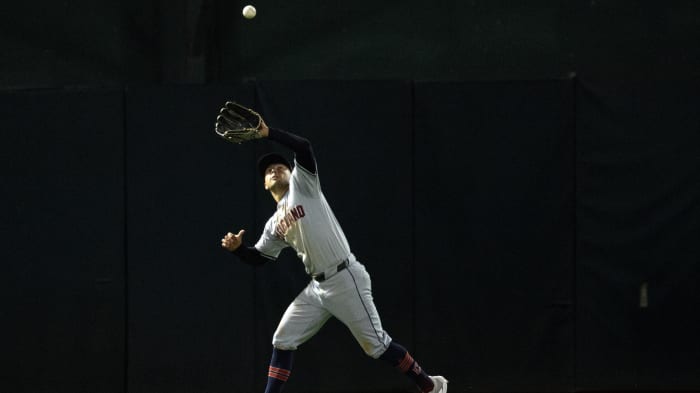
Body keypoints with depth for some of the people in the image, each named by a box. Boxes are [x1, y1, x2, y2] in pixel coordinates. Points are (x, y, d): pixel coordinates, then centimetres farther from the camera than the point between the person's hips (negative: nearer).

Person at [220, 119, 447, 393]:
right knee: (283, 340, 4)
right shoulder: (275, 224, 19)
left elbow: (303, 147, -14)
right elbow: (258, 258, 22)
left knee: (376, 344, -5)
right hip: (318, 287, 8)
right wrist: (237, 247, 3)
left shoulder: (302, 185, 1)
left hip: (346, 280, -8)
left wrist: (267, 133, -19)